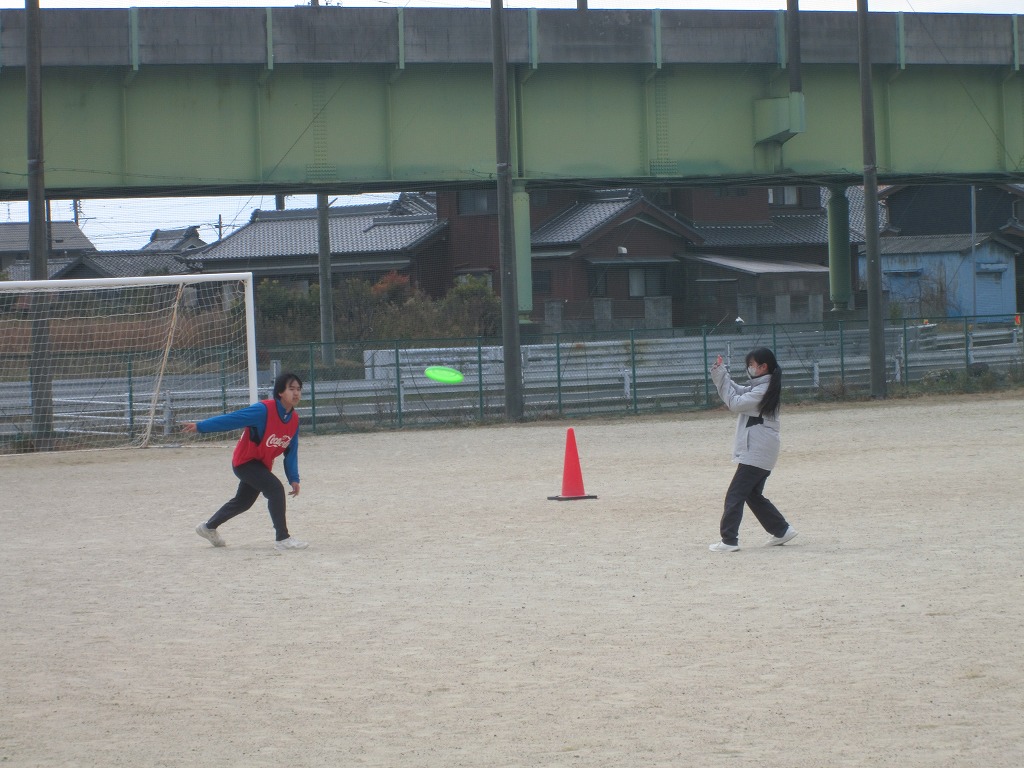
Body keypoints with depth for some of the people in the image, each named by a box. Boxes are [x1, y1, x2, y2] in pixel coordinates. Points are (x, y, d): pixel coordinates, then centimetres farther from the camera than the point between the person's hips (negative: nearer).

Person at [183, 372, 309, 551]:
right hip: (245, 461, -9)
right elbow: (231, 419, -26)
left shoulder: (294, 420, -5)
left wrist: (293, 479, -2)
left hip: (262, 465, 9)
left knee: (243, 501, 24)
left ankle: (209, 527, 45)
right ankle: (283, 539, -22)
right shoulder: (264, 410, -27)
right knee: (275, 488, -25)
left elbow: (291, 452, 3)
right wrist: (200, 426, -27)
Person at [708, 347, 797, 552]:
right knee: (753, 495, 17)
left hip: (757, 453, -10)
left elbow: (735, 403, -17)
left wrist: (721, 376, -11)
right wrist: (721, 374, 3)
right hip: (760, 452, 10)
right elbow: (737, 392, 17)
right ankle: (781, 530, 21)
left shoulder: (763, 390, -17)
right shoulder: (759, 387, 14)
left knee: (735, 495, -9)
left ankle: (729, 540, -10)